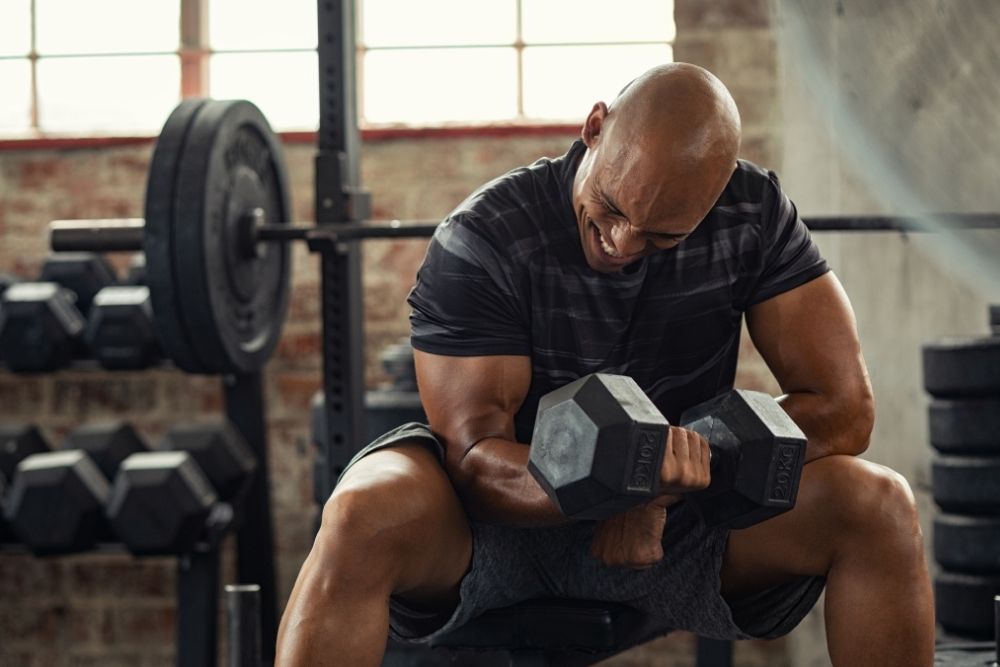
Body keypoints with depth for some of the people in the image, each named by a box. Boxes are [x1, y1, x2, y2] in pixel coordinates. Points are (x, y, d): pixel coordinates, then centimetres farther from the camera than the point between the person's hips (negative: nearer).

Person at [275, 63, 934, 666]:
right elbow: (476, 458, -23)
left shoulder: (755, 215, -11)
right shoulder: (482, 241, -20)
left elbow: (843, 405, -12)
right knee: (366, 513, -36)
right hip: (515, 512, -2)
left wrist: (660, 491, -23)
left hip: (675, 521, 3)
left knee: (879, 505, -23)